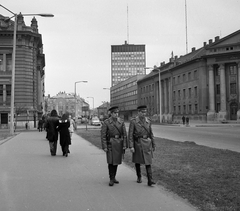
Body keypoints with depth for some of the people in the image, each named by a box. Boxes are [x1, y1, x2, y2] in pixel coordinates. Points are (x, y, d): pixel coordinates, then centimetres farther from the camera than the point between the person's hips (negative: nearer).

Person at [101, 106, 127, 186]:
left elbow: (124, 134, 3)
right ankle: (111, 179, 5)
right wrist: (104, 147, -10)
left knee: (116, 161, 10)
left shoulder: (121, 122, 2)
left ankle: (114, 177, 24)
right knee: (111, 161, -5)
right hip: (110, 144, -3)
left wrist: (125, 145, -3)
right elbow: (103, 135, -6)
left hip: (119, 143, 3)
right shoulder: (106, 122, -6)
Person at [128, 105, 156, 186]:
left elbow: (151, 133, 10)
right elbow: (130, 134, -9)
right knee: (137, 161, 11)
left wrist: (153, 145, 10)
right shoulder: (133, 121, -8)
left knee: (148, 161, -5)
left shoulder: (148, 120, 4)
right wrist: (131, 146, -16)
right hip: (137, 143, -2)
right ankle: (139, 177, 30)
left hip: (147, 143, 2)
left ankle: (150, 180, -8)